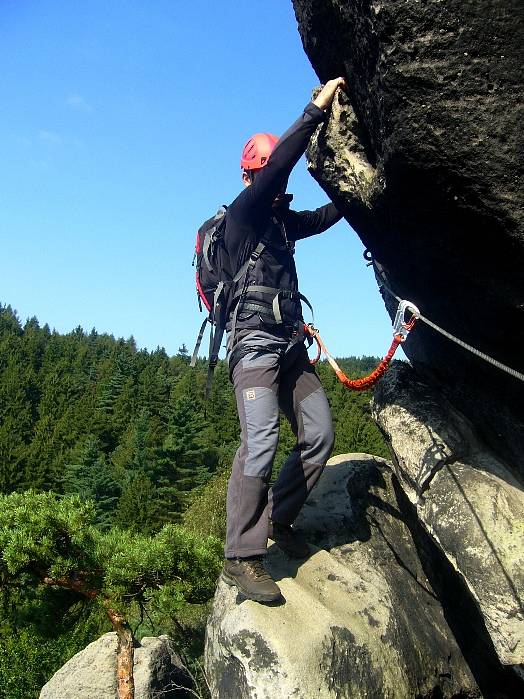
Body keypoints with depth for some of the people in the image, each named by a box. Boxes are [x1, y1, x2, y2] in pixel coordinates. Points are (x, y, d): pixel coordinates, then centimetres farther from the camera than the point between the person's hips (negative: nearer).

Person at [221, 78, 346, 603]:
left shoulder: (281, 220, 22)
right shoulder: (243, 211, -1)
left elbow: (325, 216, 34)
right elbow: (278, 164, -15)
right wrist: (316, 109, -11)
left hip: (290, 344, 9)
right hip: (255, 341, -8)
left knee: (319, 435, 2)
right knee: (260, 442, -21)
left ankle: (277, 520, 17)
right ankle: (242, 557, -16)